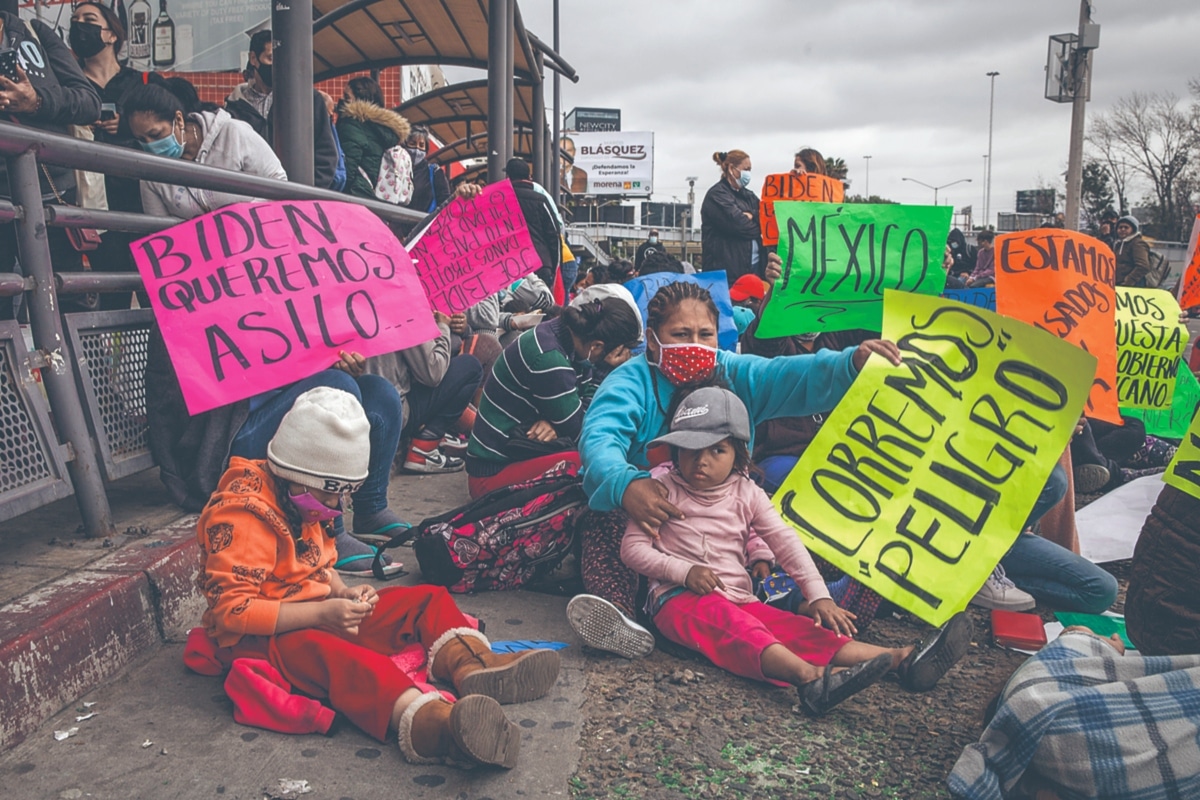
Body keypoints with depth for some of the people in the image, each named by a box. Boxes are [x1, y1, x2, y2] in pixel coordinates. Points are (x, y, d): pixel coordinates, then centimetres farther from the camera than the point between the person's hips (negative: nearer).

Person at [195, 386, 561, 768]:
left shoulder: (302, 500, 9)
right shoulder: (242, 516, -20)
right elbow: (232, 611, -24)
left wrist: (341, 592, -2)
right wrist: (322, 614, -27)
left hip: (320, 615, 10)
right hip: (262, 637, -9)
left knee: (428, 599, -2)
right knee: (329, 651, -43)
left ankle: (472, 665, -35)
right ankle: (422, 721, -70)